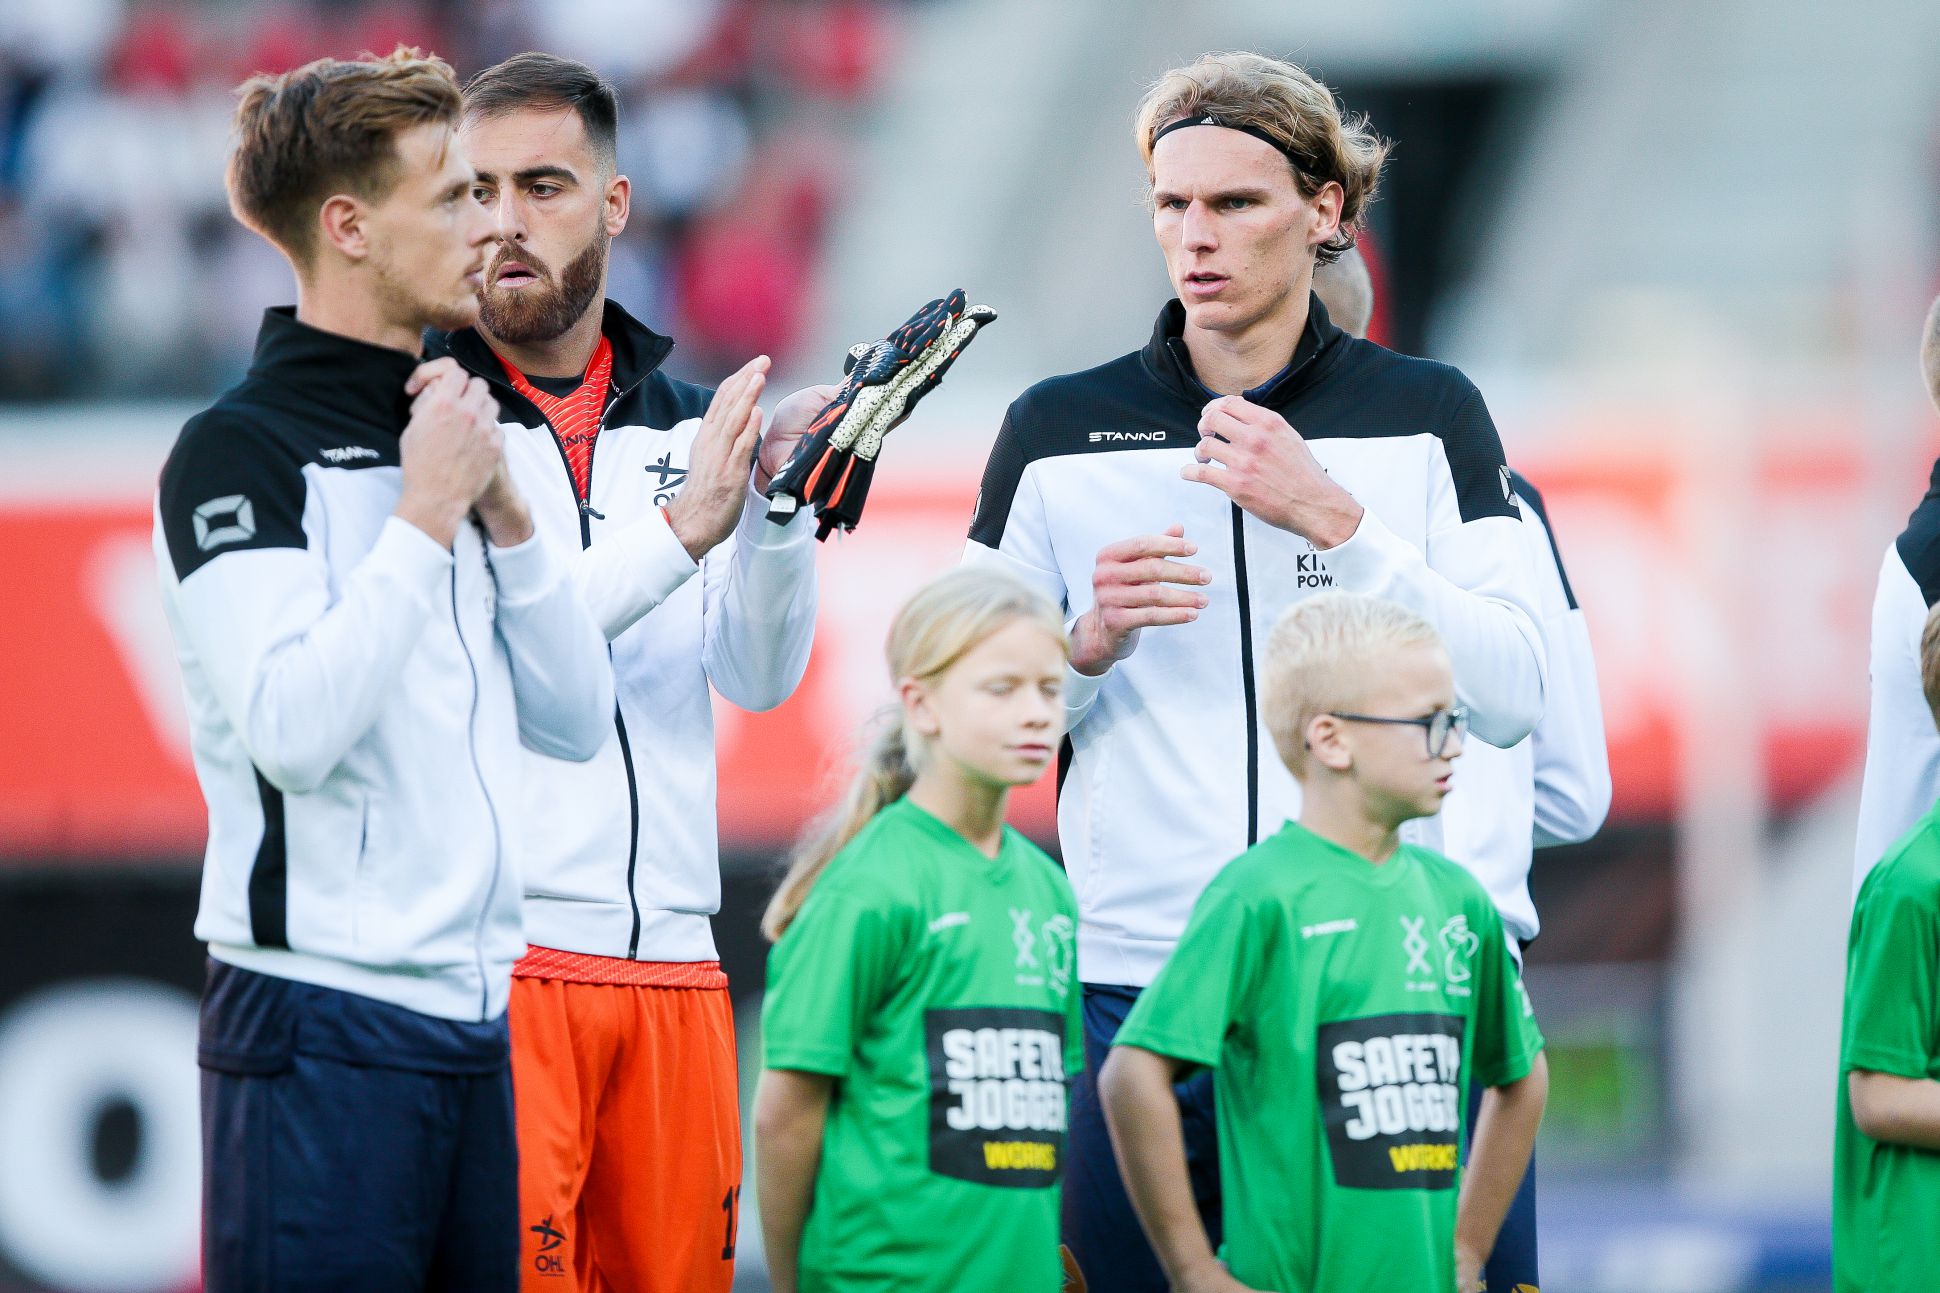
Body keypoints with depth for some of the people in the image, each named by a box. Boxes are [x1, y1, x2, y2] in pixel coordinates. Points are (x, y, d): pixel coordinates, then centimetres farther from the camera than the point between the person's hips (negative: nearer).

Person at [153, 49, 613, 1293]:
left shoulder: (442, 436, 16)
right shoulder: (238, 452, -8)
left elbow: (576, 722, 15)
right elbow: (291, 727, -21)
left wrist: (506, 514, 2)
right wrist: (425, 519, -14)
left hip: (478, 1018, 8)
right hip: (322, 1031, -7)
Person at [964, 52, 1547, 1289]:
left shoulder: (1427, 414, 6)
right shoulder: (1060, 433, 8)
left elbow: (1510, 696, -3)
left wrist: (1339, 522, -11)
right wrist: (1090, 643, -10)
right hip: (1133, 986, 1)